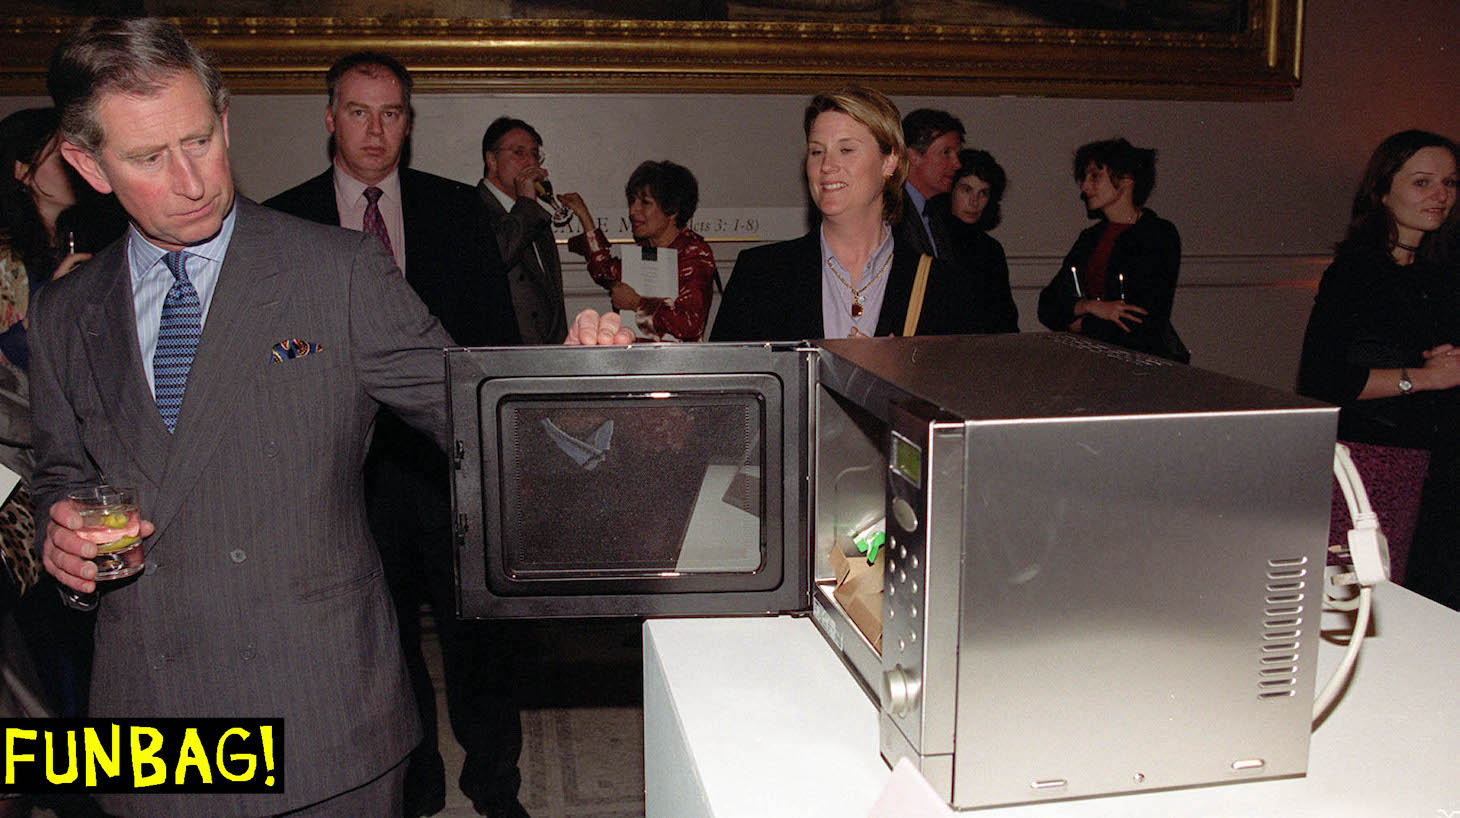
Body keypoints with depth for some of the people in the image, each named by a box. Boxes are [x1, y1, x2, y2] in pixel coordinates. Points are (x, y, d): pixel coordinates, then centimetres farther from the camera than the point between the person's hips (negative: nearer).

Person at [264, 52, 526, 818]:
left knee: (473, 631, 9)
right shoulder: (280, 222, 3)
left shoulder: (457, 209, 5)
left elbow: (496, 330, 5)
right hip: (347, 462, 0)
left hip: (448, 453, 0)